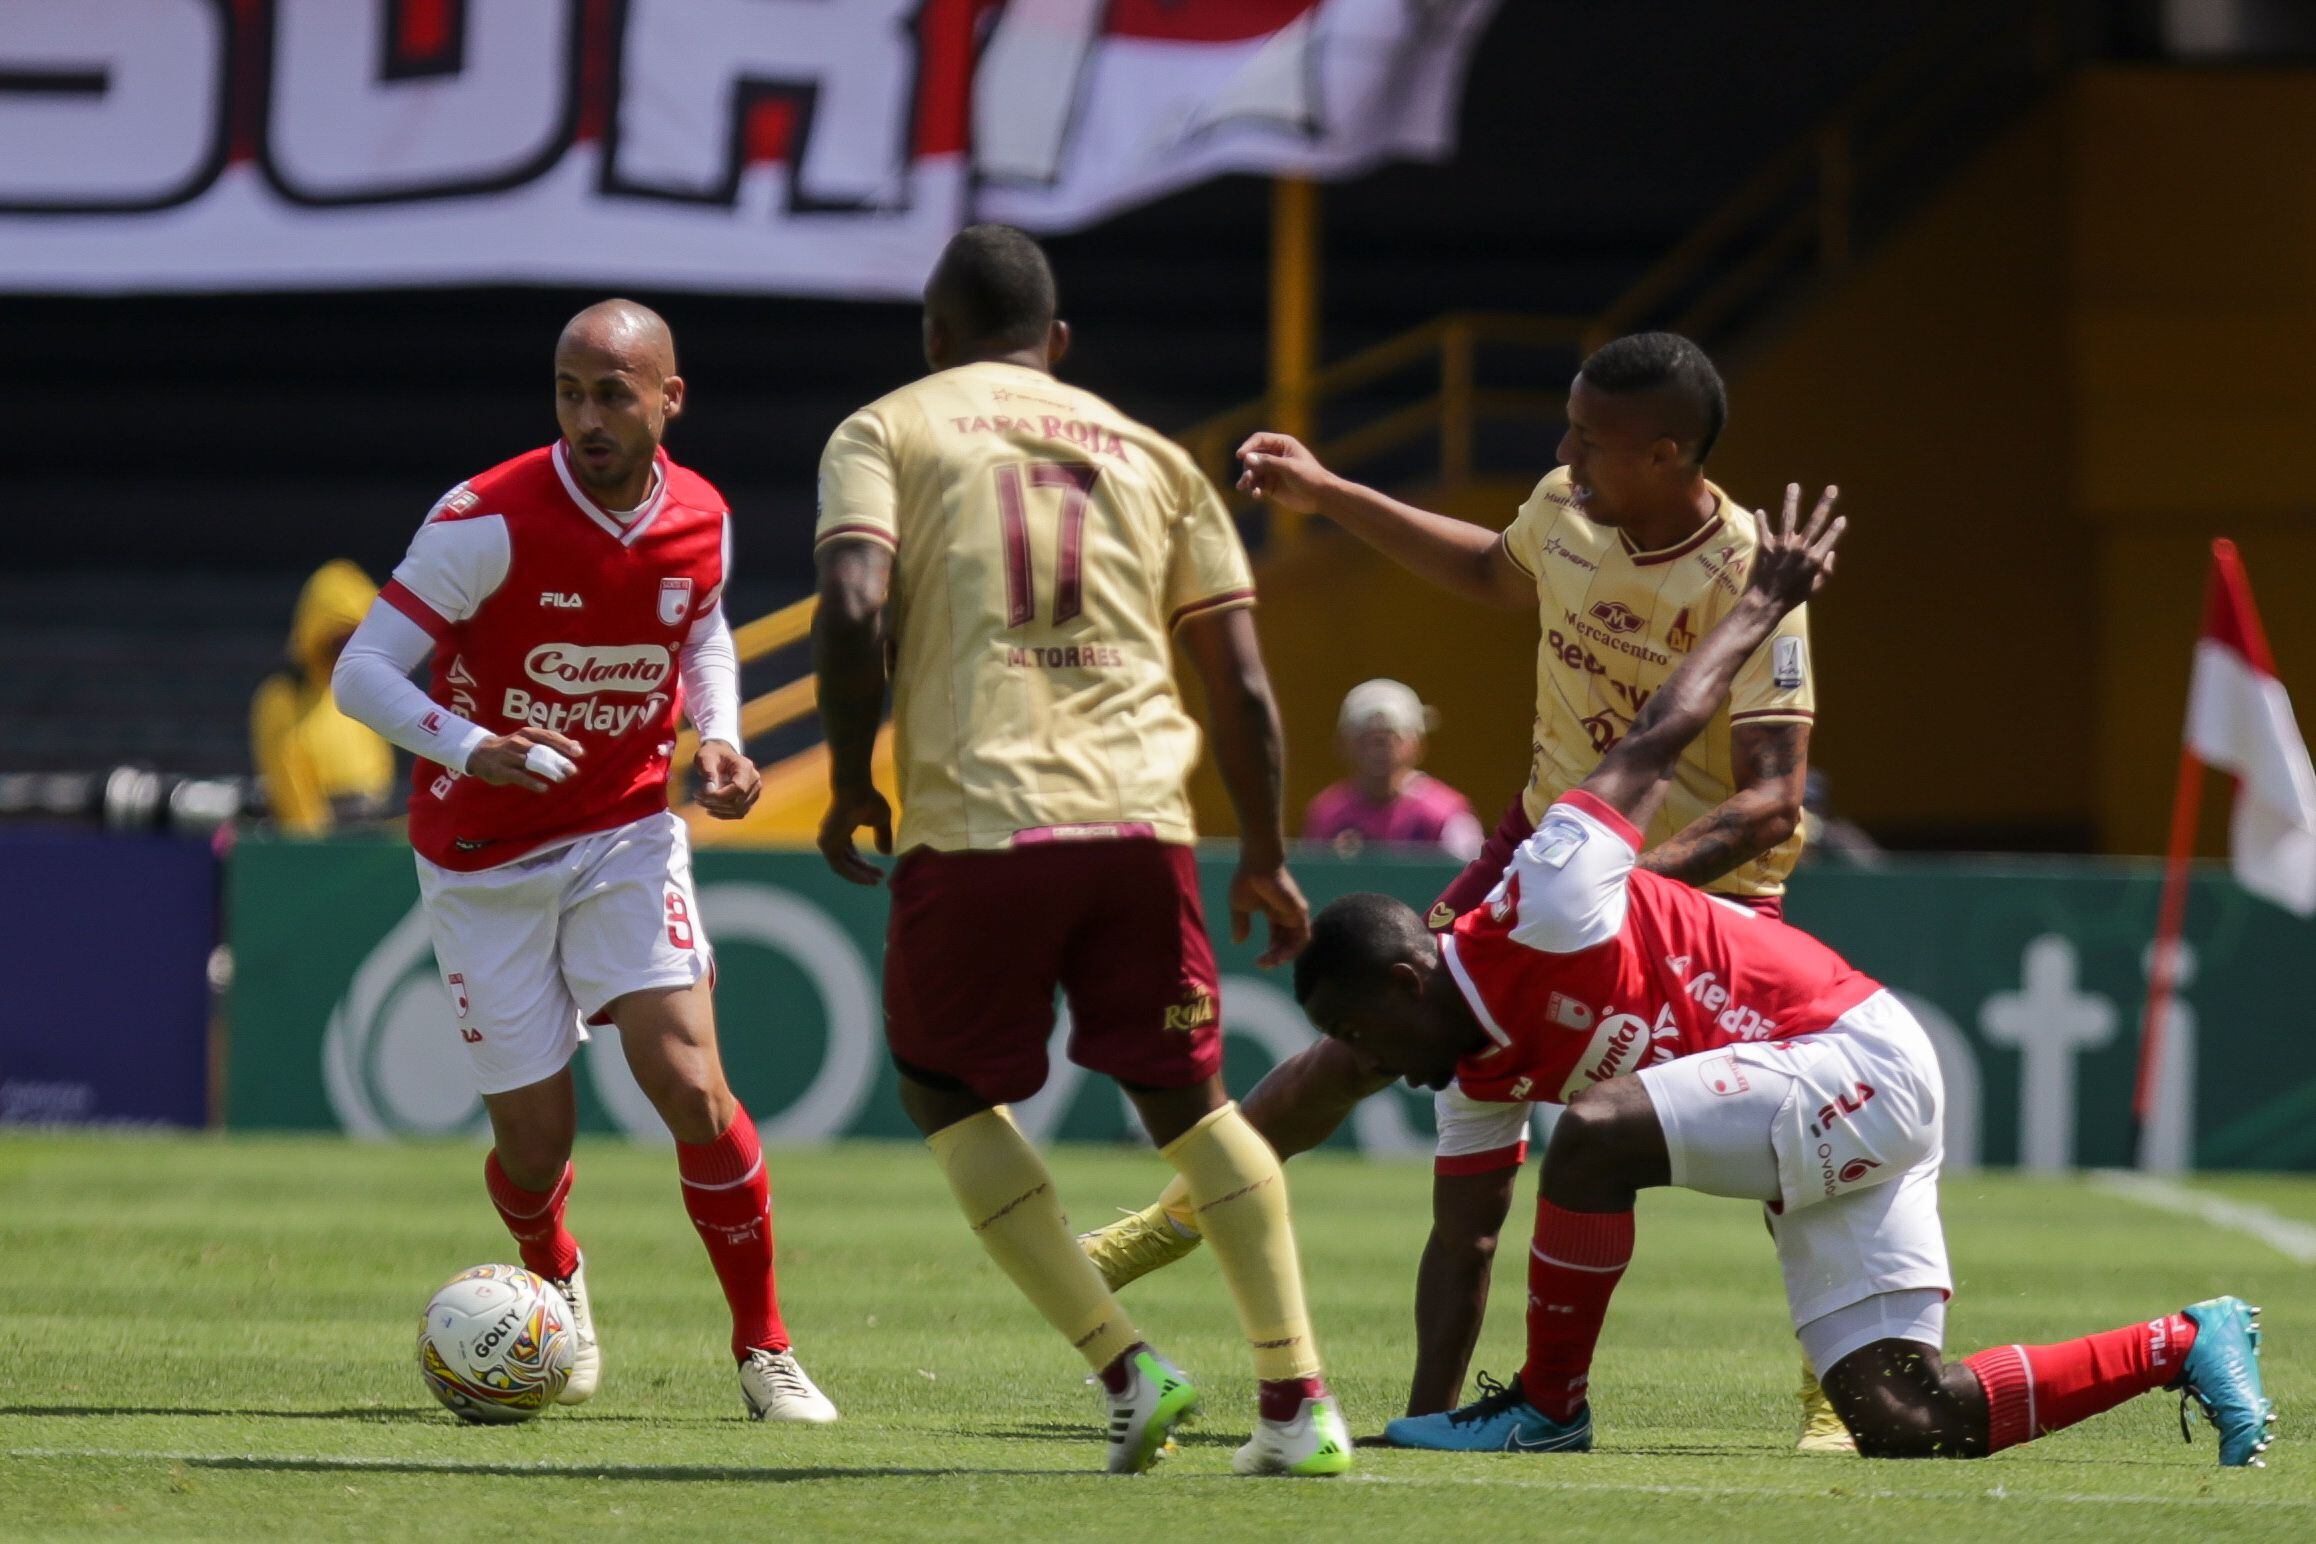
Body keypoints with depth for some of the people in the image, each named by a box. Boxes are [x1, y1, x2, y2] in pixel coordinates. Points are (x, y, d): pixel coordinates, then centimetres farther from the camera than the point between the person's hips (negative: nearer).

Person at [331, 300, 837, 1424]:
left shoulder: (700, 520, -6)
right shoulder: (491, 521, -21)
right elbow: (361, 673, -20)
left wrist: (718, 741, -1)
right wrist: (475, 750, -37)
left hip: (628, 834, 2)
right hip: (485, 857, -2)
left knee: (689, 1084, -16)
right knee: (536, 1139, 1)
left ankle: (764, 1354, -2)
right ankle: (556, 1281, 38)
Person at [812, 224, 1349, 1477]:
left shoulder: (886, 431, 10)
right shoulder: (1148, 456, 19)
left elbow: (853, 606, -9)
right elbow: (1241, 683, 14)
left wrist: (849, 780, 3)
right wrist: (1265, 858, 23)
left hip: (972, 822, -3)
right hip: (1141, 813, 3)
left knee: (948, 1091, 16)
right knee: (1185, 1100, 17)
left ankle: (1122, 1366, 1)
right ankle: (1299, 1402, 6)